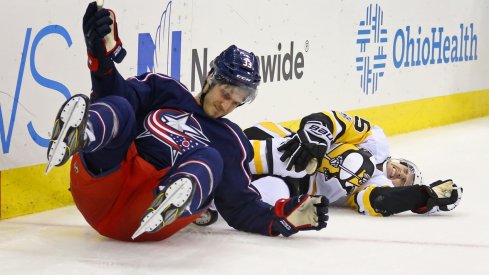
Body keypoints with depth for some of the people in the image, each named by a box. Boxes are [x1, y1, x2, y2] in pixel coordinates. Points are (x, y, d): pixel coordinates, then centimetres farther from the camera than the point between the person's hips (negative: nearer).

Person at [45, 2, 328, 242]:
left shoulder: (230, 141, 25)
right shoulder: (164, 90, 22)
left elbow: (241, 206, 19)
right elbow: (114, 94, 6)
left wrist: (284, 216, 1)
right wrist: (104, 52, -12)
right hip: (99, 187, 0)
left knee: (210, 159, -22)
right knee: (119, 110, -21)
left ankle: (173, 203, -56)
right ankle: (77, 135, -58)